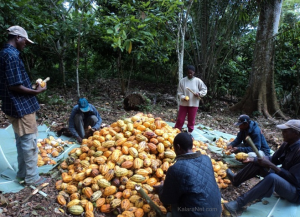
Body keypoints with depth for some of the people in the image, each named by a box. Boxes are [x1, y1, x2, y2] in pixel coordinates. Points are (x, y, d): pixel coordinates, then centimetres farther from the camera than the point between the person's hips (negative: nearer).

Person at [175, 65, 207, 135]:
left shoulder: (198, 81, -4)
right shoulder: (182, 81, -3)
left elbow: (204, 89, 3)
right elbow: (180, 92, -1)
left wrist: (199, 93, -15)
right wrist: (183, 97, -19)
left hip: (193, 104, 0)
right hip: (183, 104, 0)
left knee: (191, 120, 10)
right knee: (180, 119, 5)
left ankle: (189, 132, 26)